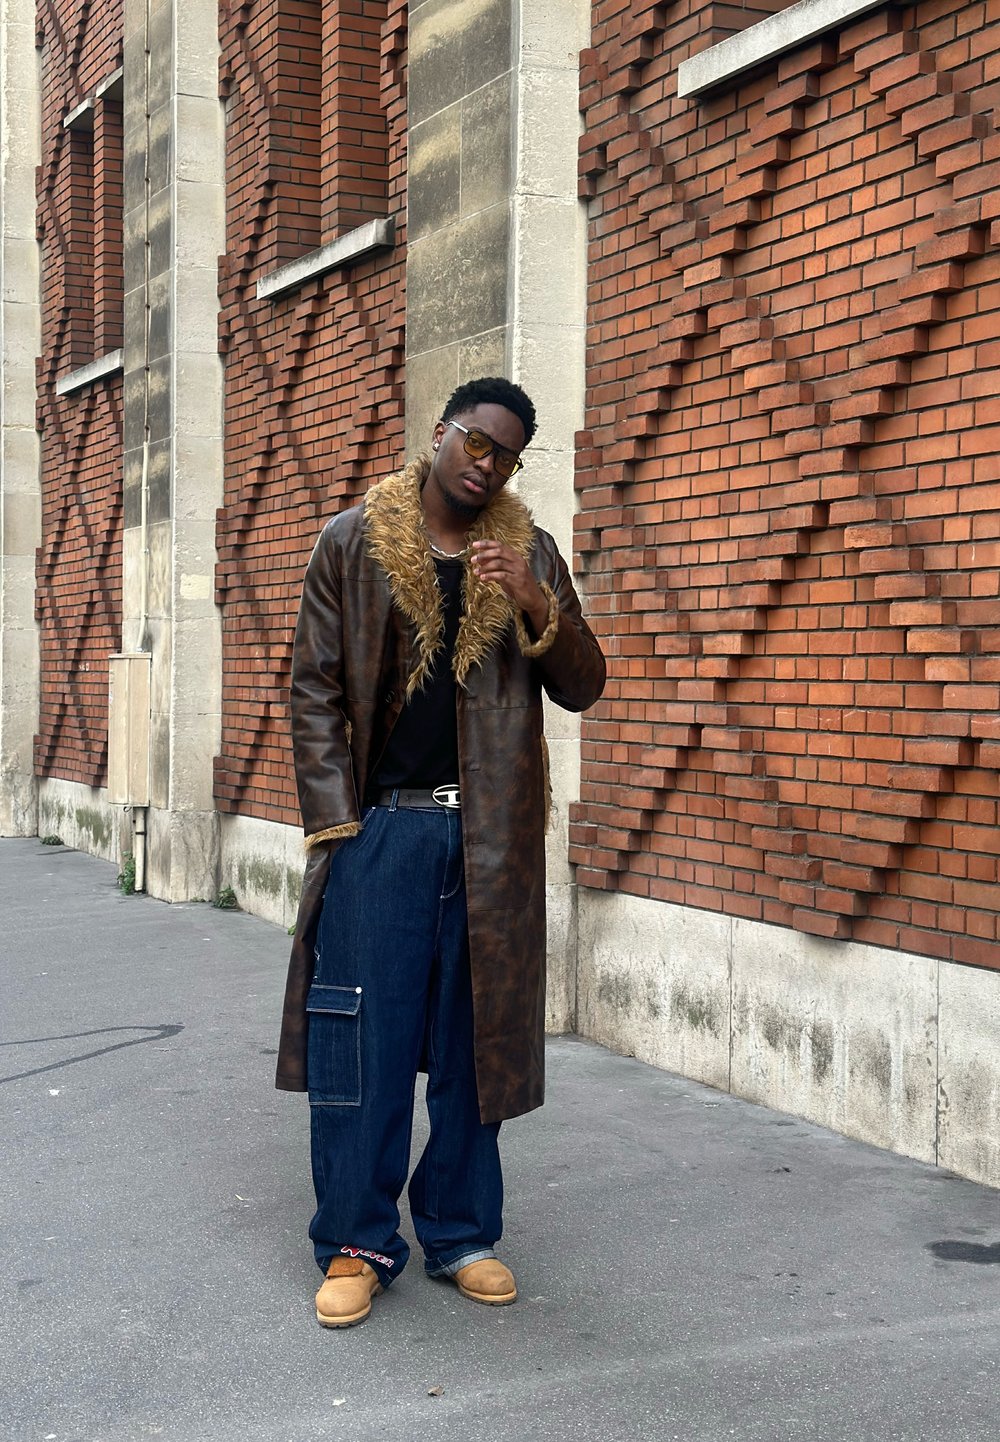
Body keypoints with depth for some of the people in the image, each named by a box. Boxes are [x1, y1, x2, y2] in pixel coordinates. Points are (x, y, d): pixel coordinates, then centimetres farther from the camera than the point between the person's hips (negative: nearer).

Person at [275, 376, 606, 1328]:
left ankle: (462, 1234, 22)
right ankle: (357, 1244, 14)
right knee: (362, 1039, 0)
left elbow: (581, 688, 6)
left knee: (474, 1039, 9)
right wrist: (335, 824, -4)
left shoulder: (530, 553, 9)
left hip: (489, 837, 2)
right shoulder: (352, 543, 4)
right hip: (378, 829, -2)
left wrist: (534, 602, -12)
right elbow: (314, 689, 3)